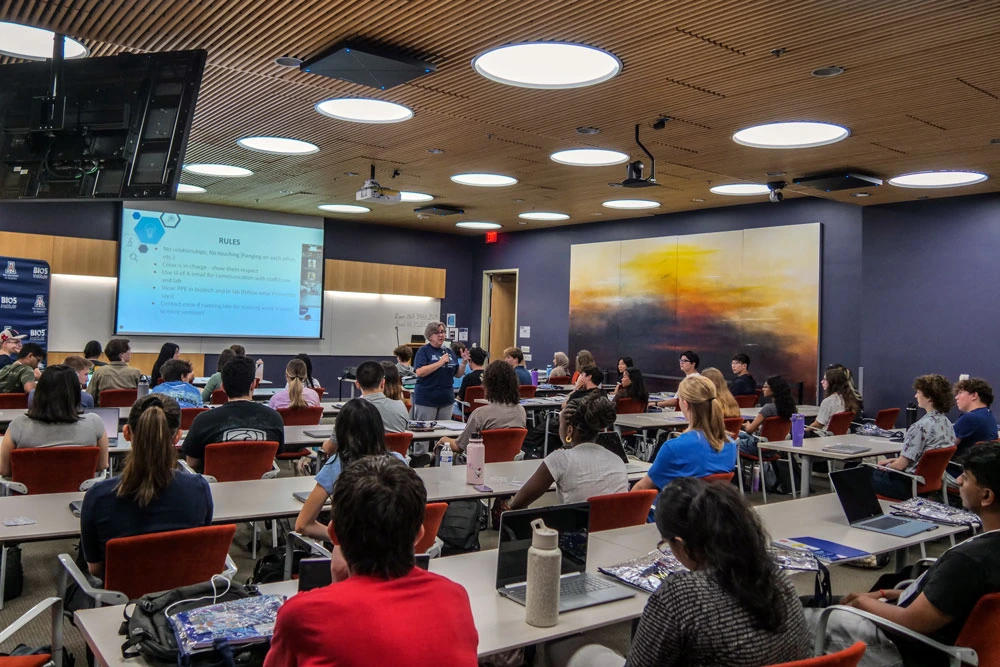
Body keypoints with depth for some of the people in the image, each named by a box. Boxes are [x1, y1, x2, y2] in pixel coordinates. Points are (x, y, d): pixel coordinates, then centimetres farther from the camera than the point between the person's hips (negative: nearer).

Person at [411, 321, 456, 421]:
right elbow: (419, 372, -18)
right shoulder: (424, 351, -4)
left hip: (446, 399, 5)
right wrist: (440, 362, -19)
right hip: (426, 400, -5)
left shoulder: (448, 351, 11)